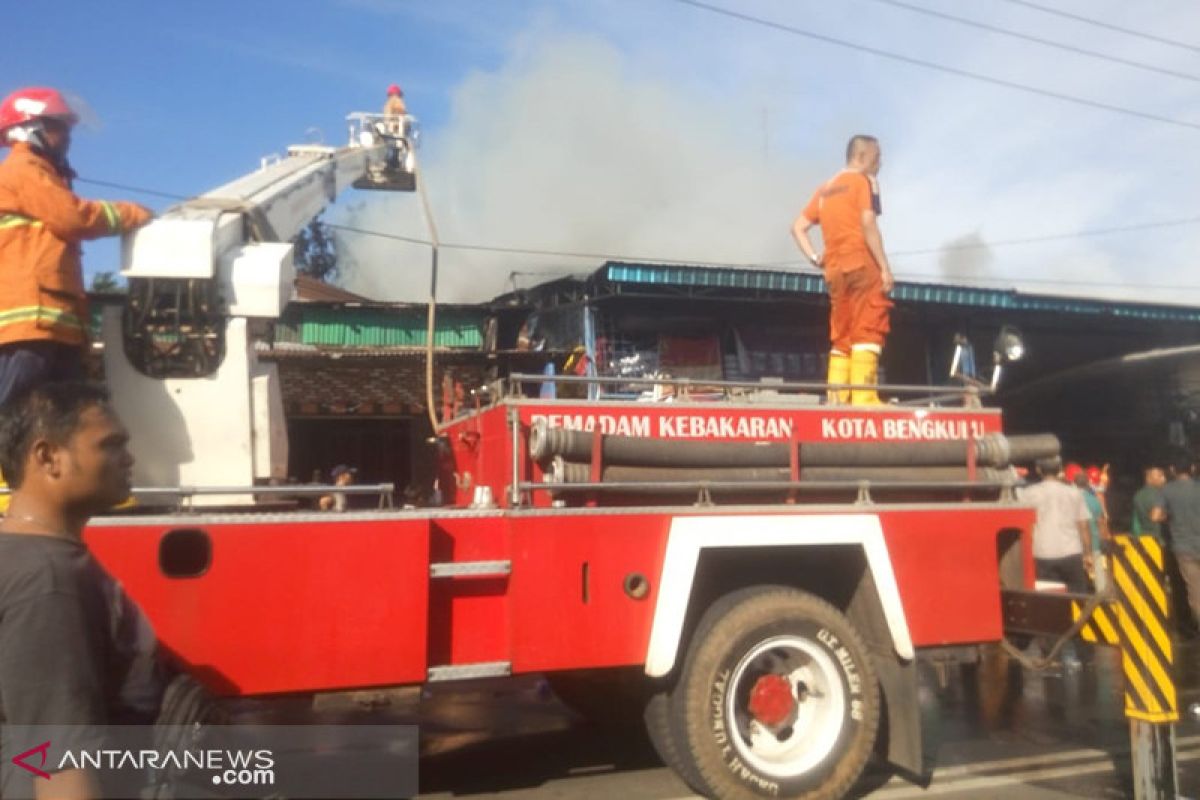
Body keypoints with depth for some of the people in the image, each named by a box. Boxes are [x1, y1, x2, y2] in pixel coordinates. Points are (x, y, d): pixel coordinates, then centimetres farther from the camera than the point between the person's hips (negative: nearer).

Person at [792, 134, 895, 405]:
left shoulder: (825, 189, 20)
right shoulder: (865, 181, 0)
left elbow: (798, 227, 16)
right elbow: (868, 225, -12)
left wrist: (815, 258, 9)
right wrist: (885, 267, -12)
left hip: (835, 270, 7)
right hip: (862, 265, -7)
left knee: (841, 336, 9)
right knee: (867, 331, -9)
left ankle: (837, 399, 5)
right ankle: (863, 397, -17)